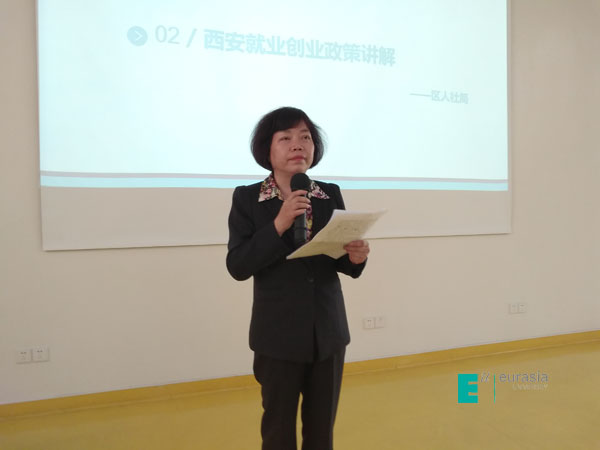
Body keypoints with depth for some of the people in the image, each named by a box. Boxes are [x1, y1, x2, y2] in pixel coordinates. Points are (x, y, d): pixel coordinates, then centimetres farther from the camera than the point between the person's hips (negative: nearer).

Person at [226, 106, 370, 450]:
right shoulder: (247, 199, -6)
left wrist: (356, 257, -20)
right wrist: (278, 225, -25)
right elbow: (237, 266, -14)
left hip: (328, 332, 2)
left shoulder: (331, 195, 1)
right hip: (278, 336, -2)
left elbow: (345, 266, 3)